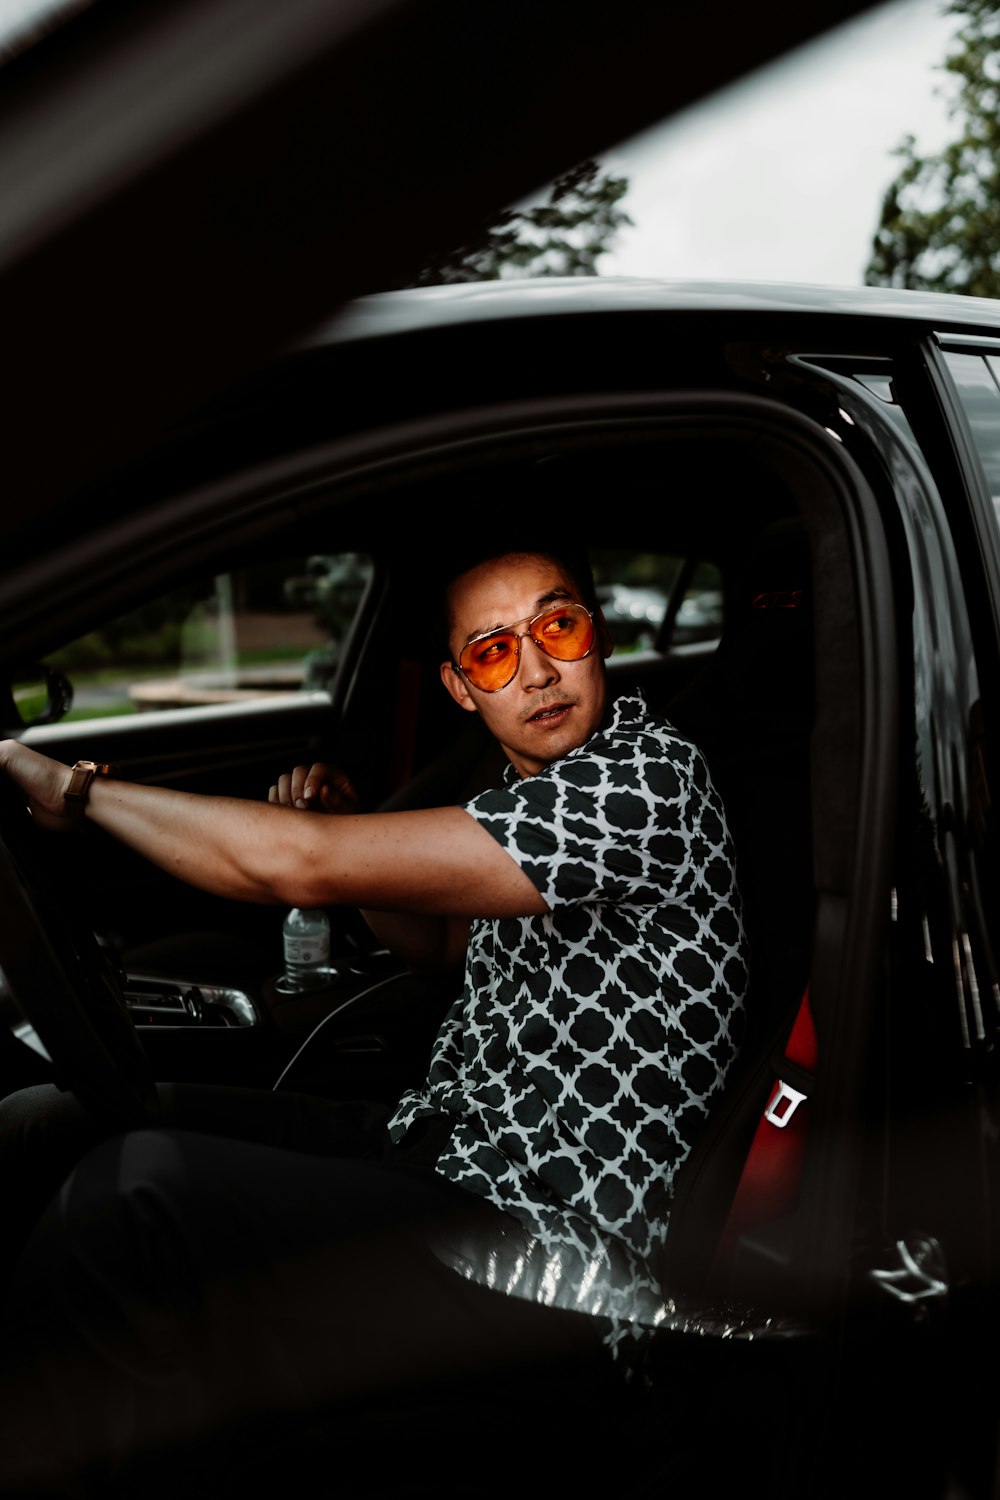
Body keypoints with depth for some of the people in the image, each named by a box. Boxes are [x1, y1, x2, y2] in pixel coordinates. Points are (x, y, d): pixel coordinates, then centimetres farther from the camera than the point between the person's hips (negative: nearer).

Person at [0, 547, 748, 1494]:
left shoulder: (645, 782, -20)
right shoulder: (542, 790, 10)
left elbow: (297, 867, -24)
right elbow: (442, 942, 27)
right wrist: (343, 830, 7)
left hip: (549, 1251, -9)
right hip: (433, 1152, 9)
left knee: (138, 1182, -27)